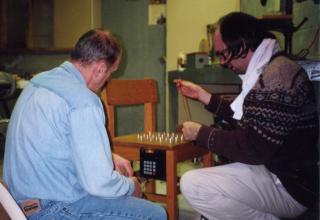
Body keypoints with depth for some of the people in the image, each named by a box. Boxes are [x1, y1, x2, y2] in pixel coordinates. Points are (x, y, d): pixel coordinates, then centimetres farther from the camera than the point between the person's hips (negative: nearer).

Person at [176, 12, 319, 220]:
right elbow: (244, 118, 18)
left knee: (192, 185, -22)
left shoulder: (277, 77, -24)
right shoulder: (268, 70, 10)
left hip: (287, 187, -11)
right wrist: (202, 95, 18)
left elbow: (254, 149, -26)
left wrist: (201, 133, -14)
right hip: (273, 168, 11)